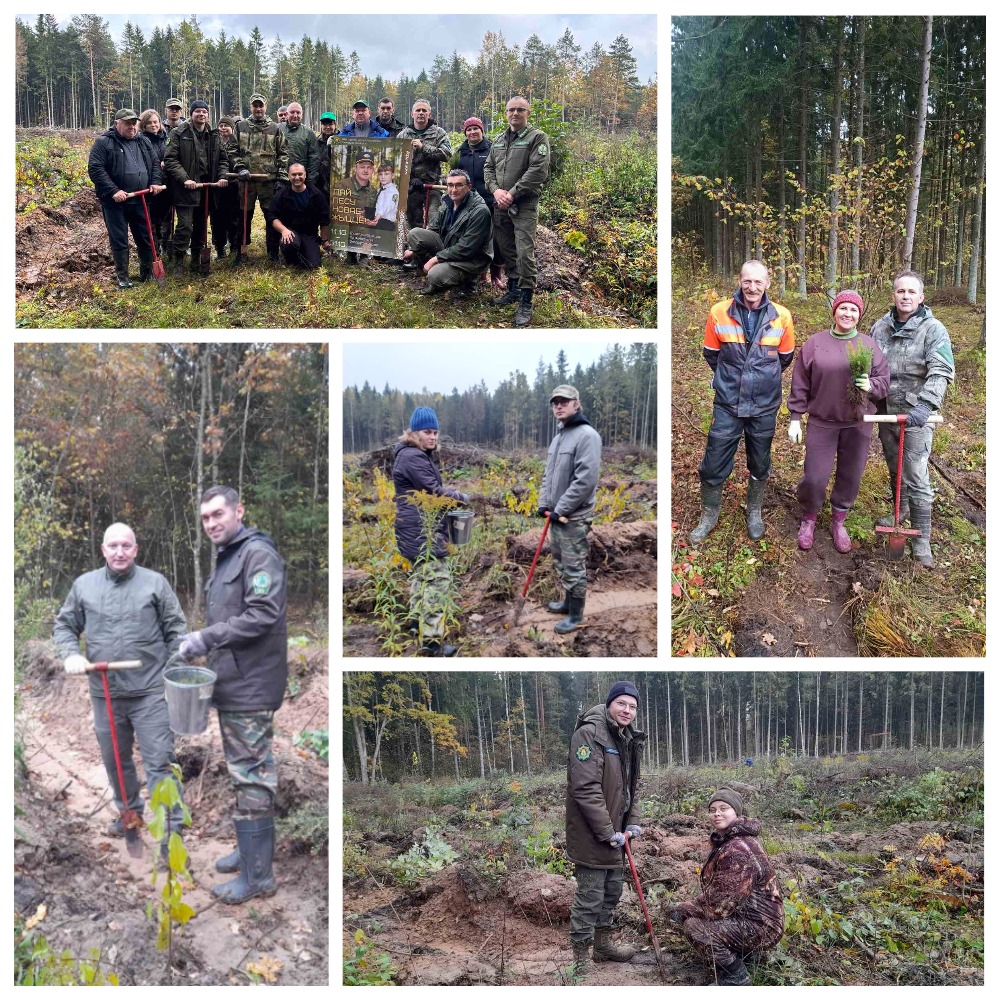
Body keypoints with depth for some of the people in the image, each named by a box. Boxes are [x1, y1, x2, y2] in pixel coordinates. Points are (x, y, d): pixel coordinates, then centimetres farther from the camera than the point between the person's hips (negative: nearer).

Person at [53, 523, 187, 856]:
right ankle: (129, 811, 41)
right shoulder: (84, 585, 5)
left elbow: (176, 631, 1)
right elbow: (64, 626, 12)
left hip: (150, 692, -3)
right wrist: (71, 654, -8)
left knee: (159, 763, -4)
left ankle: (171, 832, 1)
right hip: (105, 694, 4)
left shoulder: (155, 583, -2)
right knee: (115, 760, 19)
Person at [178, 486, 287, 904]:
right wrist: (201, 642, 10)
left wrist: (208, 637, -23)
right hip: (231, 684, 9)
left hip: (250, 686, -9)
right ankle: (251, 849, 30)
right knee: (243, 771, 18)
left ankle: (257, 874, 0)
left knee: (251, 777, -6)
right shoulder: (225, 558, 17)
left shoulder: (258, 552, -12)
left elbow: (263, 615, -23)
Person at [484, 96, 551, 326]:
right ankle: (513, 288, 30)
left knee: (524, 252, -11)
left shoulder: (538, 138, -4)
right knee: (506, 249, 14)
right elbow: (488, 167, 16)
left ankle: (526, 302, -5)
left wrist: (512, 194, -17)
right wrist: (495, 190, -5)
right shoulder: (498, 141, 16)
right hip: (500, 204, 6)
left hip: (525, 205, -6)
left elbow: (537, 171, -14)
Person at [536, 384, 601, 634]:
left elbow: (586, 479, -23)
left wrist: (561, 509, -19)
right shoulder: (558, 437, 13)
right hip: (556, 514, 9)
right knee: (560, 562, 19)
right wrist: (544, 503, 6)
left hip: (574, 516, -9)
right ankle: (568, 601, 34)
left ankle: (576, 614, 9)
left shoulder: (587, 435, -16)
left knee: (574, 567, -1)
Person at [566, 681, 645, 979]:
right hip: (591, 832, -9)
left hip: (615, 831, 9)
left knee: (613, 889, 20)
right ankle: (580, 957, 9)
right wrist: (607, 832, -21)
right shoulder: (589, 733, -19)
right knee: (590, 895, -3)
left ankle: (602, 943, 36)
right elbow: (586, 788, -23)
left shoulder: (630, 739, 11)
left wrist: (633, 822, 6)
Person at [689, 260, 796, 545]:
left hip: (764, 405, 1)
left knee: (760, 465, 15)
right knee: (713, 465, 3)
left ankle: (754, 513, 36)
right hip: (728, 404, -1)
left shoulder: (781, 316, -8)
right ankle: (709, 515, 24)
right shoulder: (719, 313, -10)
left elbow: (785, 357, 9)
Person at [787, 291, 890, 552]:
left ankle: (838, 523, 32)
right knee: (814, 478, -2)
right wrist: (795, 418, -1)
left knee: (850, 478, 10)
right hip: (821, 423, -2)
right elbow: (800, 384, 1)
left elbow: (884, 381, 4)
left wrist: (870, 385, -19)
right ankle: (809, 520, 25)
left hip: (857, 425, 2)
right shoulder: (815, 343, -2)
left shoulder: (869, 345, 2)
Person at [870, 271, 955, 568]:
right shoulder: (880, 327, 5)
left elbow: (941, 373, -21)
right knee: (894, 468, 21)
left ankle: (921, 538, 1)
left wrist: (925, 405, -34)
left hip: (915, 414, -5)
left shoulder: (933, 329, -11)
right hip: (885, 410, 5)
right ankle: (901, 511, 44)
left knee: (916, 476, -7)